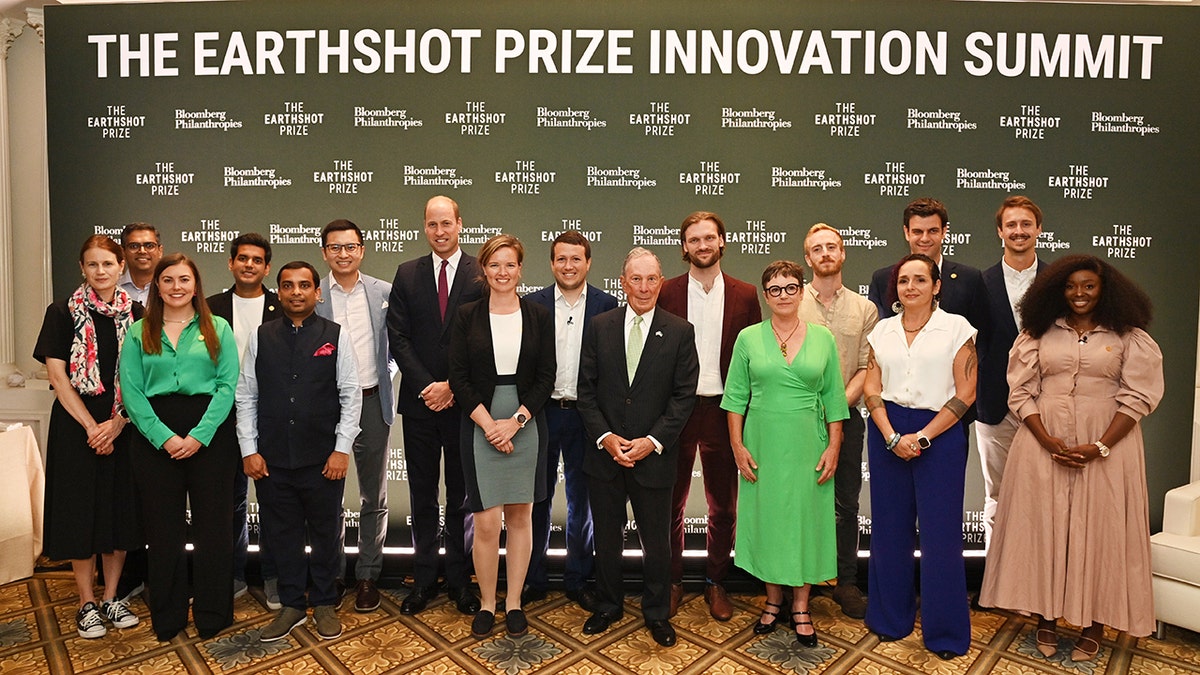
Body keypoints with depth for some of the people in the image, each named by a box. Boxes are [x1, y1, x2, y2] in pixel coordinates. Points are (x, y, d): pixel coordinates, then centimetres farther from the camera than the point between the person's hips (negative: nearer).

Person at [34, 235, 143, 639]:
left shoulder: (136, 315, 3)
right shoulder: (63, 314, -2)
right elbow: (58, 377, -7)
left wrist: (118, 423, -11)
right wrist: (91, 426, -12)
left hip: (124, 425, 2)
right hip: (77, 425, -2)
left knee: (120, 509, 7)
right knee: (80, 510, 4)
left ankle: (111, 597, 21)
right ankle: (87, 603, 17)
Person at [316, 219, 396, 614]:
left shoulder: (384, 292, 3)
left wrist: (386, 371, -3)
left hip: (372, 403, 1)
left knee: (373, 497, 8)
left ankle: (367, 576, 22)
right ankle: (331, 573, 27)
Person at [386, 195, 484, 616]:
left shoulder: (481, 275, -2)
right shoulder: (407, 274, 6)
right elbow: (398, 337, 0)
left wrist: (453, 387, -13)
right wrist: (425, 386, -11)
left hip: (464, 403, -2)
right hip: (419, 401, 2)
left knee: (462, 495, 9)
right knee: (422, 495, 11)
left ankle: (460, 580, 22)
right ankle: (424, 579, 23)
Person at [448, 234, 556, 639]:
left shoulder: (538, 317, 3)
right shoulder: (467, 316, 2)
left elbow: (546, 377, 0)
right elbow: (459, 378, -2)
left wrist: (516, 421, -11)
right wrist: (489, 423, -11)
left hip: (526, 425, 1)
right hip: (480, 425, -1)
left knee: (520, 515, 8)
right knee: (486, 523, -1)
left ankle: (514, 603, 22)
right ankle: (487, 604, 18)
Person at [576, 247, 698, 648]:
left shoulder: (680, 332, -3)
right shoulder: (600, 326, 2)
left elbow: (684, 396, -5)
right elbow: (586, 388, 1)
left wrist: (653, 441, -14)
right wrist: (605, 436, -10)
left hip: (654, 455, -1)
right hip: (604, 452, 2)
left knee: (656, 540, 11)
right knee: (606, 537, 16)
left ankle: (656, 613, 32)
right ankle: (608, 607, 36)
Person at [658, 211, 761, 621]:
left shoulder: (745, 295, 2)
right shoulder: (666, 293, 0)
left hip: (723, 410, 1)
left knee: (723, 506, 12)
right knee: (672, 503, 11)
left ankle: (715, 583, 29)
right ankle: (672, 582, 26)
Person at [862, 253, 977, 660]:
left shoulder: (956, 328, -1)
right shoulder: (882, 330, 9)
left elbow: (965, 393, -5)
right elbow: (871, 388, 5)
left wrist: (922, 437, -11)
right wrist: (892, 437, -8)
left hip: (940, 434, -3)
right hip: (888, 433, 3)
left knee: (940, 531, 2)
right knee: (890, 528, 9)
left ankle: (945, 631, 18)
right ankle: (890, 619, 25)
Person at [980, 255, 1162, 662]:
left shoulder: (1129, 337, 2)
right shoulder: (1038, 334, 4)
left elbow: (1138, 397, -3)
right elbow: (1021, 392, 1)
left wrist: (1100, 447, -14)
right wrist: (1048, 441, -12)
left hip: (1107, 447, -1)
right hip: (1043, 443, 1)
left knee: (1099, 532, 4)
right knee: (1043, 528, 5)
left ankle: (1094, 625, 17)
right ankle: (1046, 618, 18)